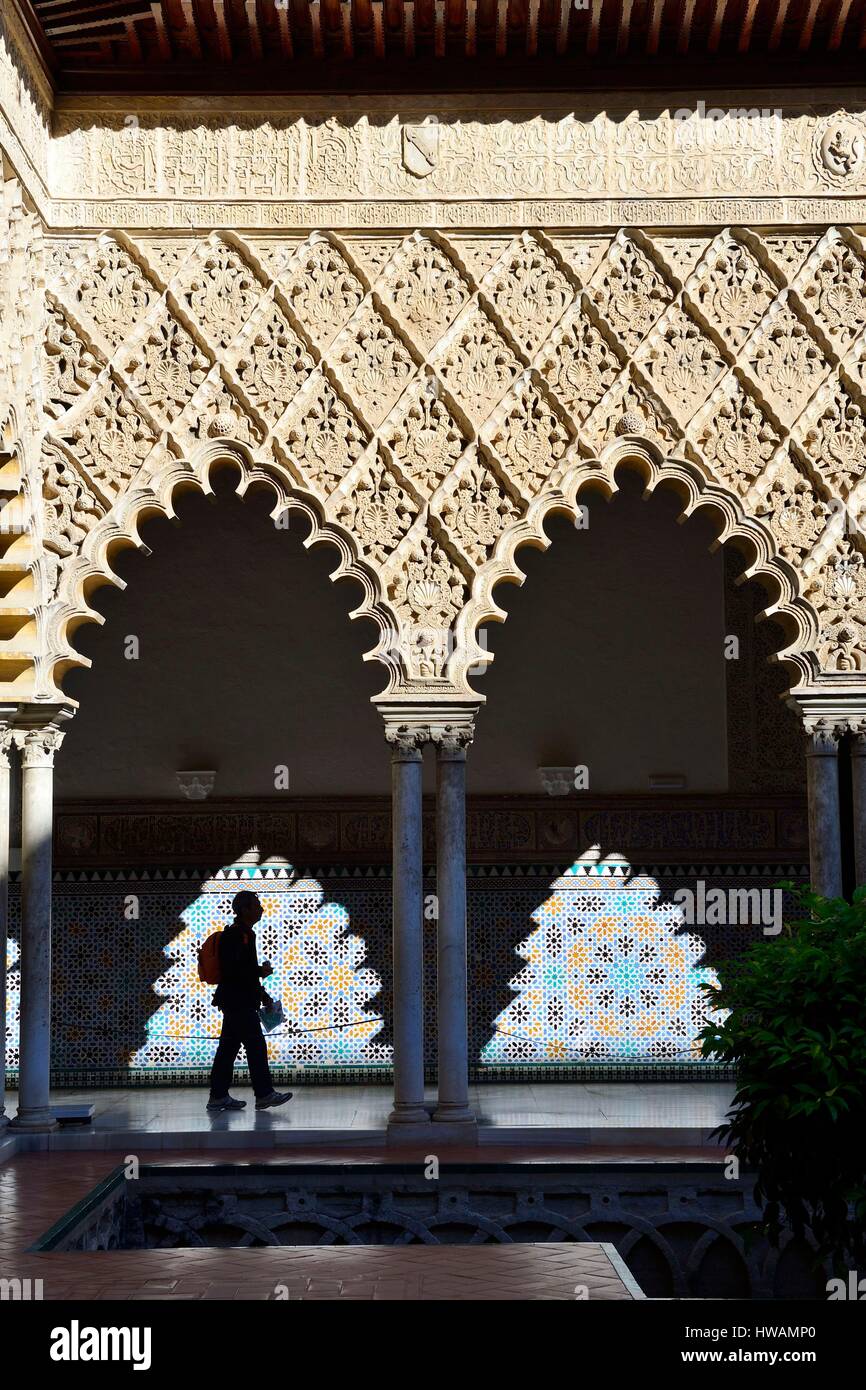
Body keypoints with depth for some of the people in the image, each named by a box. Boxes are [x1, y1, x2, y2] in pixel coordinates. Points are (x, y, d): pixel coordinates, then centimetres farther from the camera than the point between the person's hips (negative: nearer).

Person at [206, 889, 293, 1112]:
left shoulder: (245, 934, 17)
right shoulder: (234, 935, -15)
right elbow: (231, 970, -23)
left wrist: (263, 996, 22)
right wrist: (261, 972, -14)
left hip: (239, 1002, 10)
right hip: (238, 1002, -10)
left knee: (228, 1048, 10)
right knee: (256, 1046, -7)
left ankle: (218, 1097, 12)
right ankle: (264, 1094, -3)